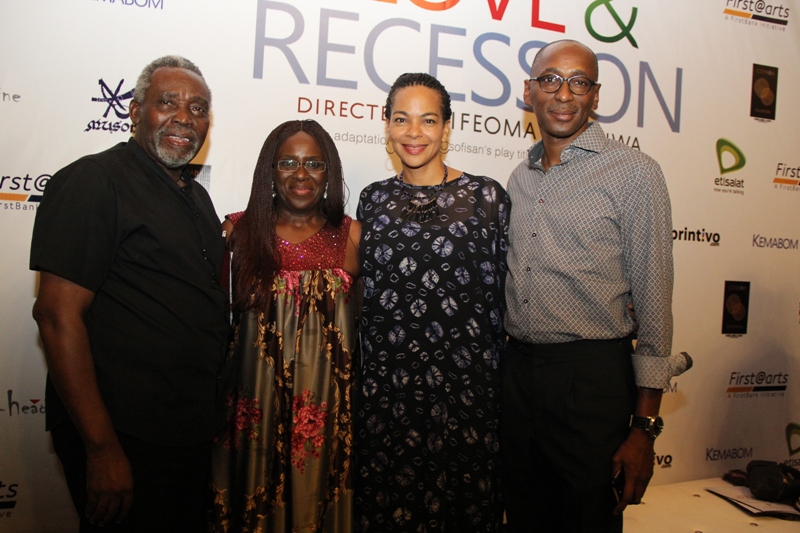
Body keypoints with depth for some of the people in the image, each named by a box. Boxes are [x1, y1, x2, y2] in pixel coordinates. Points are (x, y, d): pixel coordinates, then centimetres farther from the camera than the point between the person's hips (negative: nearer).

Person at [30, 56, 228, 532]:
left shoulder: (197, 197, 14)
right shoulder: (94, 180, -11)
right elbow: (58, 314, -19)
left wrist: (216, 409, 14)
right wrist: (102, 448, -21)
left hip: (191, 434, 8)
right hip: (125, 437, -8)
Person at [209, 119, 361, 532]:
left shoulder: (352, 235, 2)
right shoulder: (239, 231, 0)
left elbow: (367, 323, 5)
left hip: (328, 406, 1)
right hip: (256, 404, 0)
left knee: (318, 497, 14)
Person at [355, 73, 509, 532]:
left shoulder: (485, 196, -4)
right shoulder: (375, 199, 6)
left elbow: (502, 292, -2)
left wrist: (494, 372, -3)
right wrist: (368, 367, 11)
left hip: (463, 384, -3)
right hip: (385, 384, 3)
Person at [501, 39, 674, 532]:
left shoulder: (634, 172, -6)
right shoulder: (520, 179, 11)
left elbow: (653, 300, -9)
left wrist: (645, 426, -11)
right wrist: (506, 370, 13)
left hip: (592, 377, -5)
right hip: (517, 369, 5)